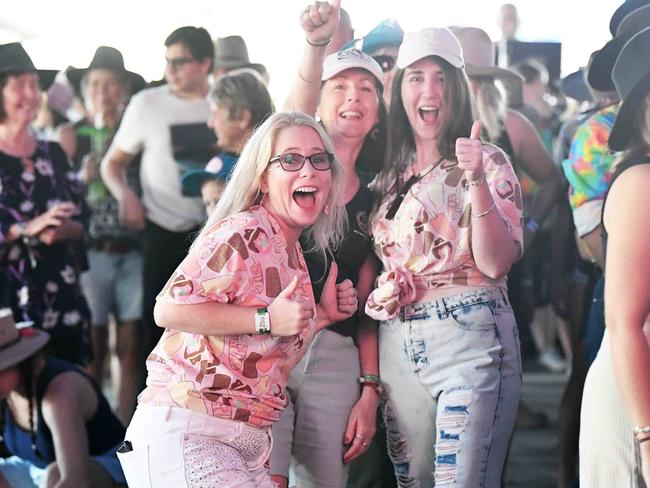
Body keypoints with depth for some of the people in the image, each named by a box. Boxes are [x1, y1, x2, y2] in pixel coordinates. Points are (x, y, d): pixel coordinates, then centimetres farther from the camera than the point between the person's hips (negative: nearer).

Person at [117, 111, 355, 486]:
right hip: (185, 430, -9)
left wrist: (323, 314, 10)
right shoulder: (244, 234, -13)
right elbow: (170, 308, -24)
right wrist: (266, 318, -22)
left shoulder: (293, 254, 15)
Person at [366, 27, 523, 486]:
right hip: (398, 348, 5)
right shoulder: (389, 172, 13)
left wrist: (476, 181, -21)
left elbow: (495, 264, -11)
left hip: (471, 340, -5)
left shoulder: (488, 161, -1)